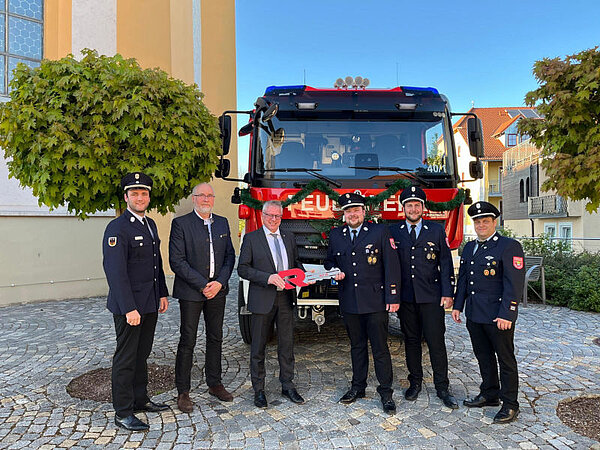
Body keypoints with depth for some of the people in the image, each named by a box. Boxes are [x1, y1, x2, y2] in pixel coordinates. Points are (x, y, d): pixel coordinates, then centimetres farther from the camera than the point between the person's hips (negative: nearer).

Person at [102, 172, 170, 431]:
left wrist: (162, 294, 14)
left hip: (150, 303, 8)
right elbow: (116, 272, -21)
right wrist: (129, 309, -23)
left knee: (142, 354, 18)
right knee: (126, 358, 3)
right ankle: (123, 412, 15)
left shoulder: (150, 225, 12)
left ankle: (140, 400, 33)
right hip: (128, 305, -8)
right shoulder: (117, 228, -15)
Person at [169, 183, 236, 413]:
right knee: (187, 341, 2)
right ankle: (183, 392, 14)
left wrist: (219, 282, -6)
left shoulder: (222, 223, 10)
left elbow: (230, 256, 9)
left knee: (215, 338, 13)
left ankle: (214, 383, 28)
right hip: (190, 292, -4)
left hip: (218, 290, 5)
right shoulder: (181, 224, -6)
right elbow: (177, 261, -12)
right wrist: (202, 285, -15)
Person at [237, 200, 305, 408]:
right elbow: (243, 268, -7)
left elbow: (296, 262, 20)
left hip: (285, 298, 4)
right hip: (262, 299, -4)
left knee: (287, 344, 11)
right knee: (258, 346, 6)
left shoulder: (289, 237, 12)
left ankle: (287, 385, 26)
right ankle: (259, 389, 21)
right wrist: (268, 277, -20)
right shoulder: (251, 238, -1)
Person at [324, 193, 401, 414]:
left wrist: (393, 297, -11)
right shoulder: (335, 235, 8)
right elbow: (329, 261, 22)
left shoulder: (380, 232, -4)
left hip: (375, 302, -4)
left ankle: (386, 393, 15)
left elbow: (391, 265, -6)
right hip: (349, 302, 4)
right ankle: (358, 387, 31)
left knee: (380, 348, 2)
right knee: (357, 346, 17)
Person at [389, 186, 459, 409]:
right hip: (406, 297, 2)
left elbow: (445, 263, 2)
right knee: (411, 341, 11)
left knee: (436, 342, 1)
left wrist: (447, 293, -5)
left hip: (431, 297, -1)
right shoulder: (393, 231, 6)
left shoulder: (437, 230, 3)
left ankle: (442, 388, 15)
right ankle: (415, 382, 26)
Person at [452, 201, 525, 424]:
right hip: (474, 315, 7)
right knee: (483, 356, 18)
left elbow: (514, 284, -16)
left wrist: (506, 314, -21)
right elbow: (462, 278, 17)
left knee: (505, 359, 6)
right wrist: (457, 305, 12)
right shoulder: (469, 247, 12)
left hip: (499, 316, -7)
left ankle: (510, 405, 19)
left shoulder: (509, 246, -11)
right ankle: (489, 394, 35)